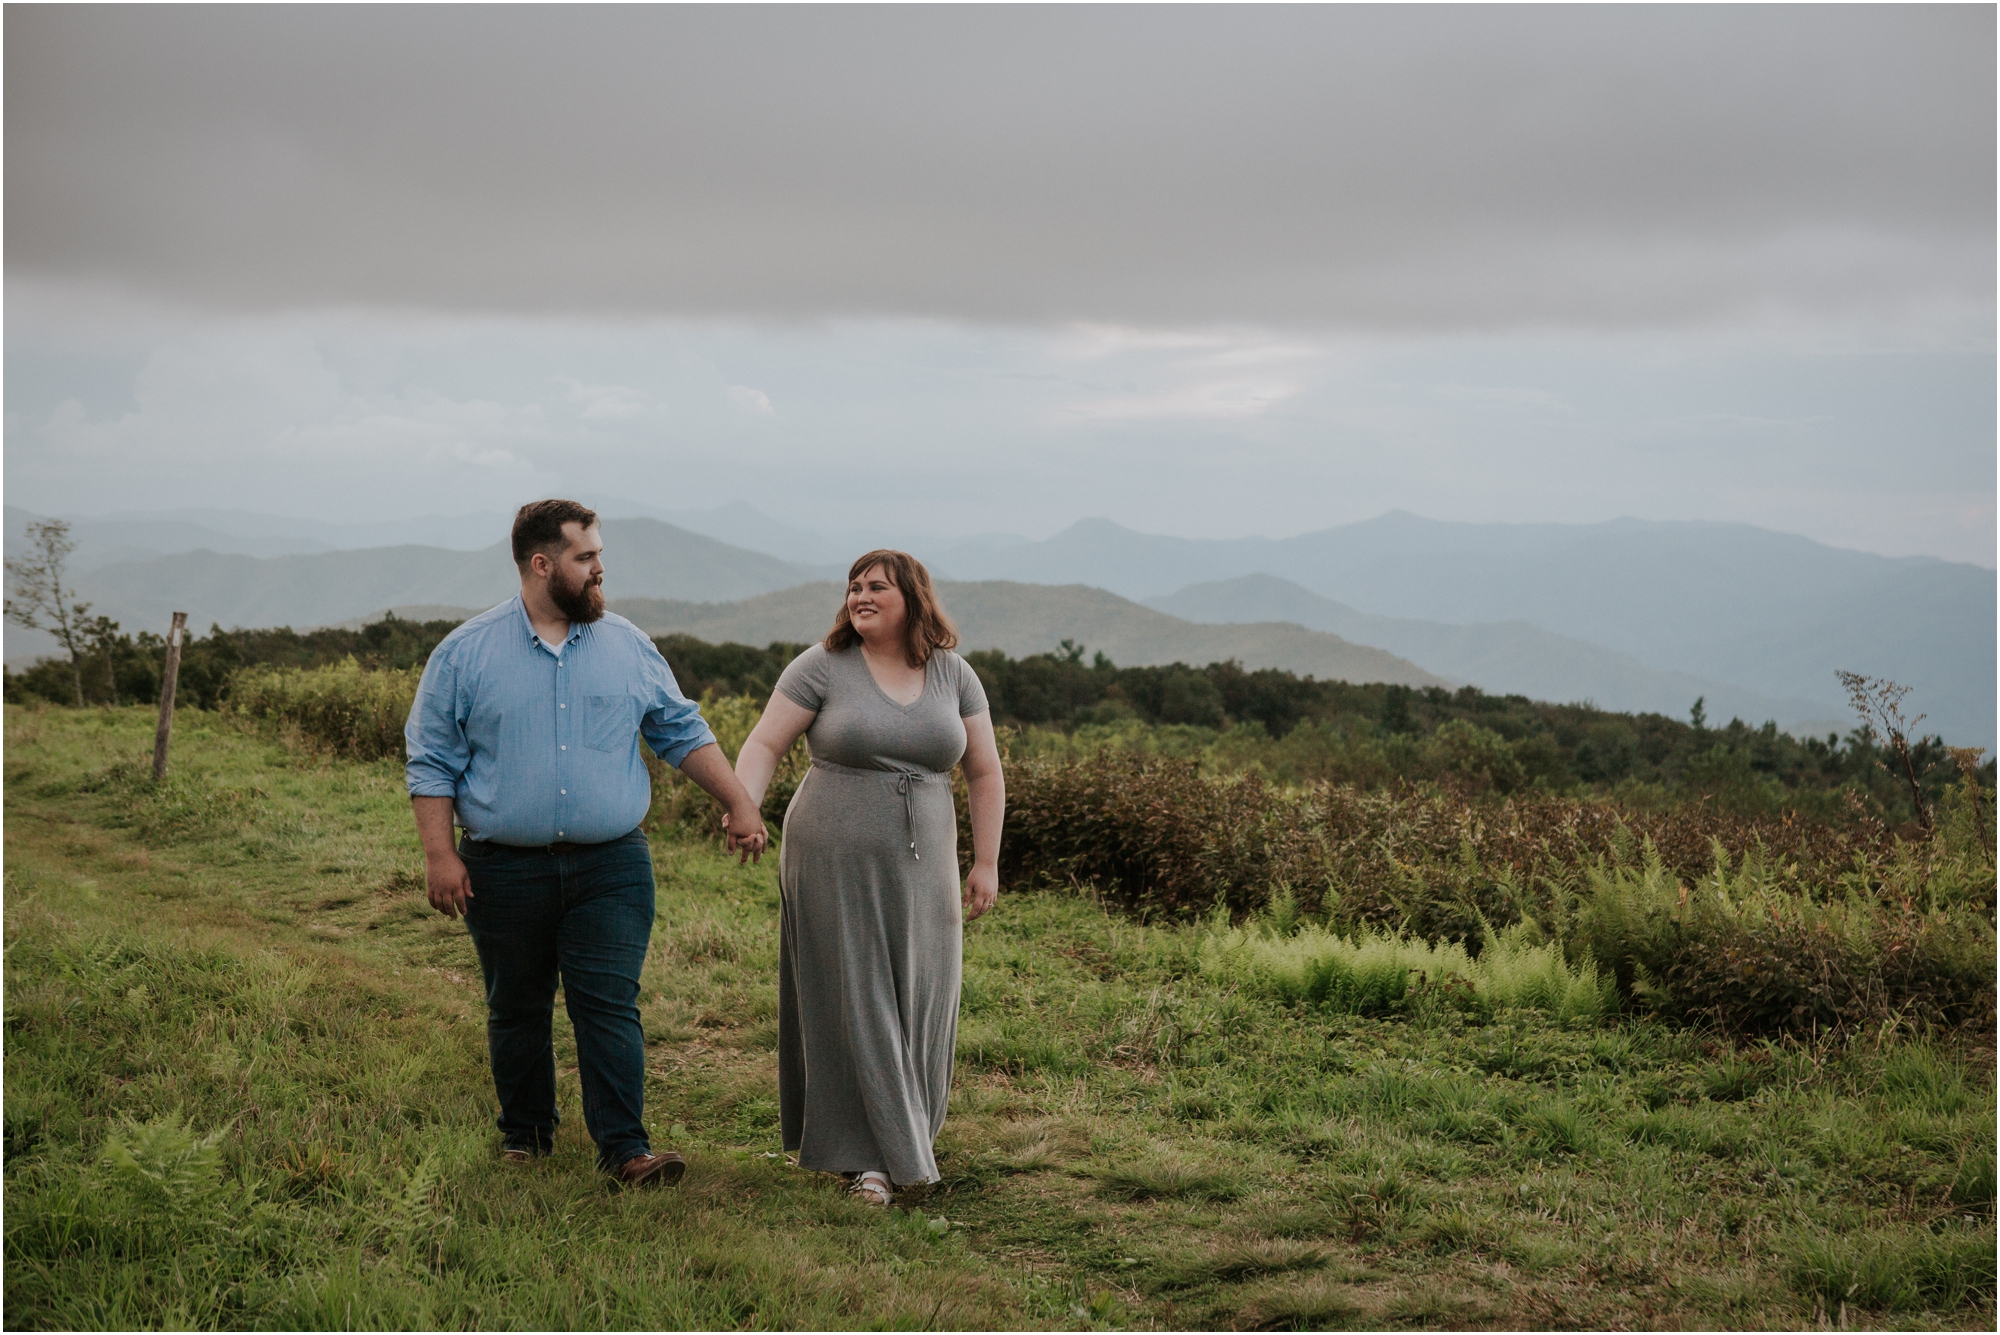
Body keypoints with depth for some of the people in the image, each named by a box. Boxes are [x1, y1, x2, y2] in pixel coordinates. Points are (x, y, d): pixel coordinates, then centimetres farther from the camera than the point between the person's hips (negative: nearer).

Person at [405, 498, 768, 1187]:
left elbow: (684, 733, 14)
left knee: (611, 1006, -6)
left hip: (611, 869, 1)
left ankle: (625, 1146, -3)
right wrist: (439, 854, -6)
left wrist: (740, 805, 8)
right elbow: (433, 762, 1)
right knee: (517, 1012, 10)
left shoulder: (629, 647, 7)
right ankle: (524, 1138, 24)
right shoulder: (466, 653, 1)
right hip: (505, 870, 0)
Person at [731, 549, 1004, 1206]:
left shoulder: (954, 675, 4)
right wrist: (743, 808, -23)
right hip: (834, 865, -3)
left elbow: (984, 773, 8)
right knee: (851, 1005, -1)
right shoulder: (822, 667, -4)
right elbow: (764, 744, -5)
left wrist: (986, 863, 5)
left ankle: (906, 1132, 25)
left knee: (915, 1005, 6)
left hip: (919, 870, 3)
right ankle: (869, 1154, 4)